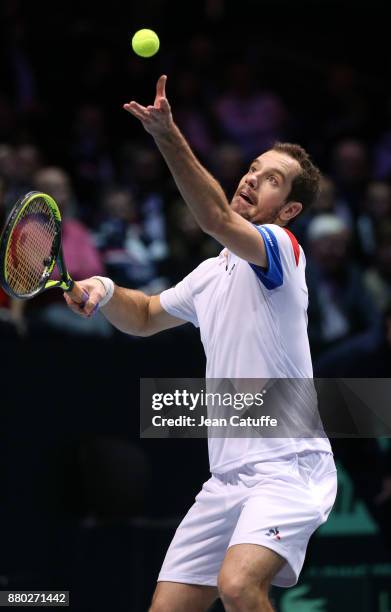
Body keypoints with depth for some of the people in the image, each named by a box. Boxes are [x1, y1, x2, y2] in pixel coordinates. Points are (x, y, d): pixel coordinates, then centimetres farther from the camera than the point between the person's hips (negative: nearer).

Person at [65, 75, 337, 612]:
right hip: (228, 479, 8)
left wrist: (168, 136, -41)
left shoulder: (281, 248, -7)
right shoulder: (211, 275, 19)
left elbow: (217, 218, -27)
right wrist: (104, 290, 9)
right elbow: (145, 317, 32)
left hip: (288, 468, -8)